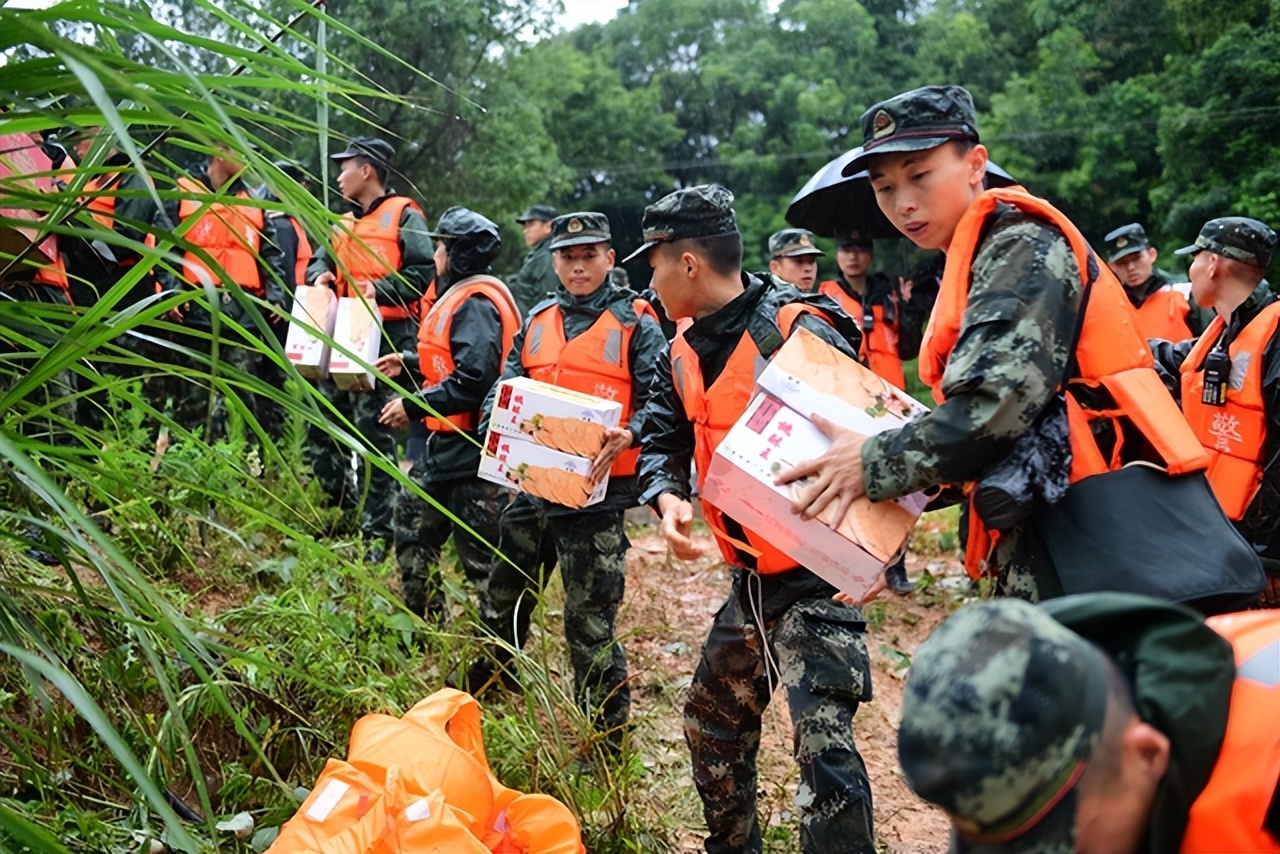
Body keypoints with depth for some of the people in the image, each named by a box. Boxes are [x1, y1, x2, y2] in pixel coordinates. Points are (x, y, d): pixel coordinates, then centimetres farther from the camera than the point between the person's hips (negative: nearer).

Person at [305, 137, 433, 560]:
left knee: (374, 434, -7)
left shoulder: (403, 215, -3)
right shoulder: (345, 223, 22)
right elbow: (321, 260, 23)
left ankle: (378, 531, 0)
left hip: (385, 340, -8)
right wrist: (320, 274, 0)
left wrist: (380, 289, -23)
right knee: (320, 430, 10)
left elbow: (423, 271, -12)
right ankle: (345, 505, 26)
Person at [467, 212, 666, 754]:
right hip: (533, 484, 6)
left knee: (590, 623, -2)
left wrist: (628, 435, -29)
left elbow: (657, 400, -10)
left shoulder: (635, 322, -2)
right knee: (502, 607, 19)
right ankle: (475, 703, 40)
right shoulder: (538, 321, 15)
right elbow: (506, 386, 16)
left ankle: (606, 743, 13)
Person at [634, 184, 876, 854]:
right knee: (710, 723, 21)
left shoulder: (798, 332, -17)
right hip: (749, 577, 9)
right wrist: (668, 498, -12)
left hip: (816, 576, -8)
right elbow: (662, 438, 10)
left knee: (822, 744, -14)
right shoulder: (683, 353, 8)